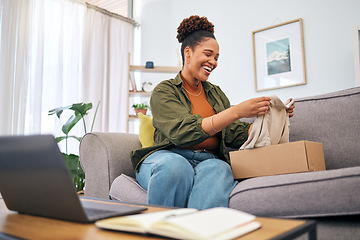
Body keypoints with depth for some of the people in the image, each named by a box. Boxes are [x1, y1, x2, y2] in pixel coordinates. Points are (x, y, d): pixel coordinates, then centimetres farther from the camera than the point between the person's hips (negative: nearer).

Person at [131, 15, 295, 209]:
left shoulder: (216, 94, 22)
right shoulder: (164, 91, 3)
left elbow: (236, 135, 11)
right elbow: (182, 132, -16)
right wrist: (237, 112, -21)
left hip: (209, 161, 4)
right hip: (168, 156, -3)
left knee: (218, 169, -33)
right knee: (175, 166, -38)